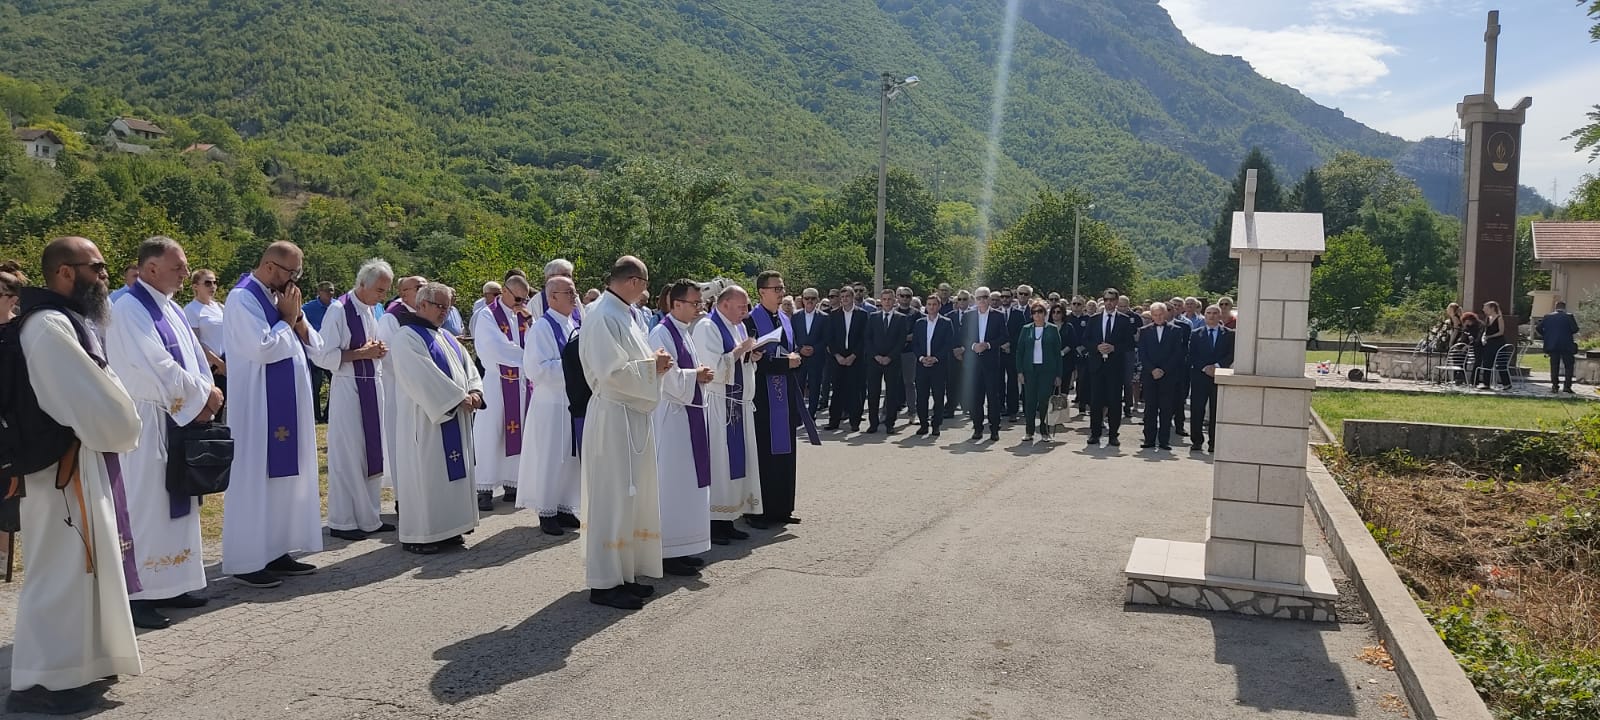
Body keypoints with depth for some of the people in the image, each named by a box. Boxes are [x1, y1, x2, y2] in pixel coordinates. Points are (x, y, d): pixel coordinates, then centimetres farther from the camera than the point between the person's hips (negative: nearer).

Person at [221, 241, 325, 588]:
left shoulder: (278, 298, 13)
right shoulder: (243, 299, -12)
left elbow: (313, 347, 12)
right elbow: (263, 349, -23)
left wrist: (297, 318, -3)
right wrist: (287, 319, -11)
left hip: (287, 406, 9)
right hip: (258, 408, -9)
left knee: (284, 477, 11)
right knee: (254, 480, -4)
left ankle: (276, 552, 19)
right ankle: (246, 562, 3)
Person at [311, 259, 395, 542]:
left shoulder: (372, 310, 10)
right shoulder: (338, 310, -12)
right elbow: (322, 355, -15)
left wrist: (379, 350, -1)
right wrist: (361, 353, -18)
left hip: (373, 388, 8)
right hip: (348, 389, -7)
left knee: (373, 453, 12)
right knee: (347, 455, 0)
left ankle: (368, 517, 22)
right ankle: (342, 522, 11)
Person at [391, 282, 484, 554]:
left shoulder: (445, 337, 17)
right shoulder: (408, 338, -11)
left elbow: (467, 366, 13)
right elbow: (424, 378, -20)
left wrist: (474, 391, -6)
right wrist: (459, 398, -20)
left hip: (454, 419, 9)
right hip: (425, 420, -9)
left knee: (452, 471, 11)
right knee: (426, 473, -5)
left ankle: (448, 529, 19)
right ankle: (418, 536, 3)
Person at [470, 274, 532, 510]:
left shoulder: (524, 316, 12)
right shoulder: (487, 315, -5)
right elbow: (495, 348, -14)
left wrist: (529, 320, -8)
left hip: (521, 383, 5)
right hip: (497, 382, -5)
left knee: (516, 433, 8)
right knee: (490, 435, -3)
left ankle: (511, 484, 16)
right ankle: (485, 489, 2)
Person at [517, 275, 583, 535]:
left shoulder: (573, 324, 10)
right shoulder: (542, 327, -14)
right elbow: (536, 368, -21)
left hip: (574, 403, 7)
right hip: (550, 404, -7)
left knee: (571, 457, 12)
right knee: (549, 459, 1)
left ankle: (565, 508, 24)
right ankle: (546, 512, 13)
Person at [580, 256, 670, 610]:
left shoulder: (627, 314, 11)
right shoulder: (603, 316, -17)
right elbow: (611, 372, -24)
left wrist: (656, 362, 1)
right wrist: (652, 366, -14)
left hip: (634, 415, 10)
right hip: (613, 418, -10)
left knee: (634, 496, 15)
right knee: (613, 498, -3)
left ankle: (625, 573, 26)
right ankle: (604, 583, 7)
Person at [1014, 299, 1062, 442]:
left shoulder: (1052, 330, 3)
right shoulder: (1026, 330, 8)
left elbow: (1058, 352, 3)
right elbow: (1019, 351, 8)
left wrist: (1058, 375, -2)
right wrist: (1020, 371, -1)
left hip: (1047, 370, -2)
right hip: (1030, 369, 2)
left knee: (1044, 401, -4)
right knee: (1030, 401, 0)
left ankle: (1044, 431, 6)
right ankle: (1029, 432, 7)